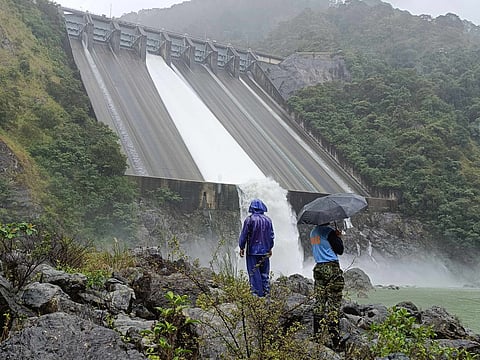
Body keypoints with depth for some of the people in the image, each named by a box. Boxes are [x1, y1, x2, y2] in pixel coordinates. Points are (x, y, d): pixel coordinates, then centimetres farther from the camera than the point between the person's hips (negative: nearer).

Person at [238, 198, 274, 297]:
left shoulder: (249, 219, -9)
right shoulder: (268, 220, 4)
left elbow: (244, 235, -6)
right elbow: (271, 235, 10)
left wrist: (242, 248, 4)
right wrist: (270, 248, 21)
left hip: (252, 251, -4)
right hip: (265, 251, 4)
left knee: (254, 273, 1)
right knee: (265, 273, 11)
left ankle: (257, 293, 0)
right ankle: (266, 292, 13)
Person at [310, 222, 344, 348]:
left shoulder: (313, 232, 12)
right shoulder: (329, 231, -11)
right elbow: (340, 250, -9)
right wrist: (339, 237, 5)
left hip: (318, 268, 7)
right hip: (332, 268, -7)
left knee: (319, 302, 10)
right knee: (334, 302, -2)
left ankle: (318, 335, 12)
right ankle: (333, 337, -2)